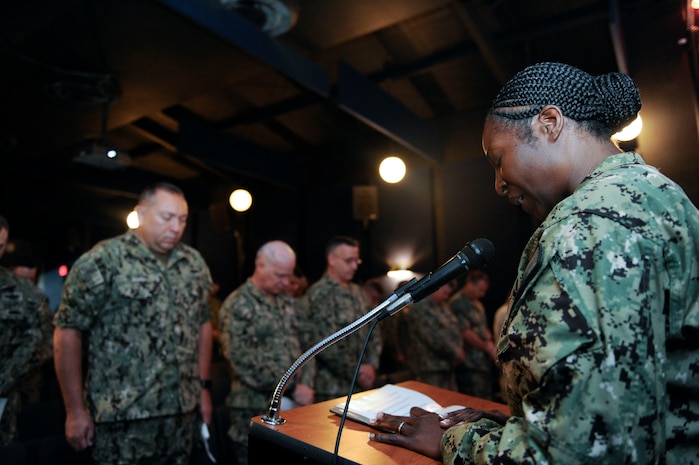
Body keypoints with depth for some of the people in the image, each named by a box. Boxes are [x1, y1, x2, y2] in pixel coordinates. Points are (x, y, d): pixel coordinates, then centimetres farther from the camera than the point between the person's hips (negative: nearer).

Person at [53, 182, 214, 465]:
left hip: (182, 410, 5)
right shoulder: (102, 261, -10)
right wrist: (75, 410, -7)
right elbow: (68, 332, -8)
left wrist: (204, 386, 12)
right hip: (123, 415, -4)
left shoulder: (194, 263, 6)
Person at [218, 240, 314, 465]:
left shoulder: (289, 302, 10)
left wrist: (305, 385, 1)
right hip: (256, 407, -6)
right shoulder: (238, 305, -11)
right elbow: (244, 361, -18)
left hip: (294, 403, 6)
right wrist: (292, 389, -16)